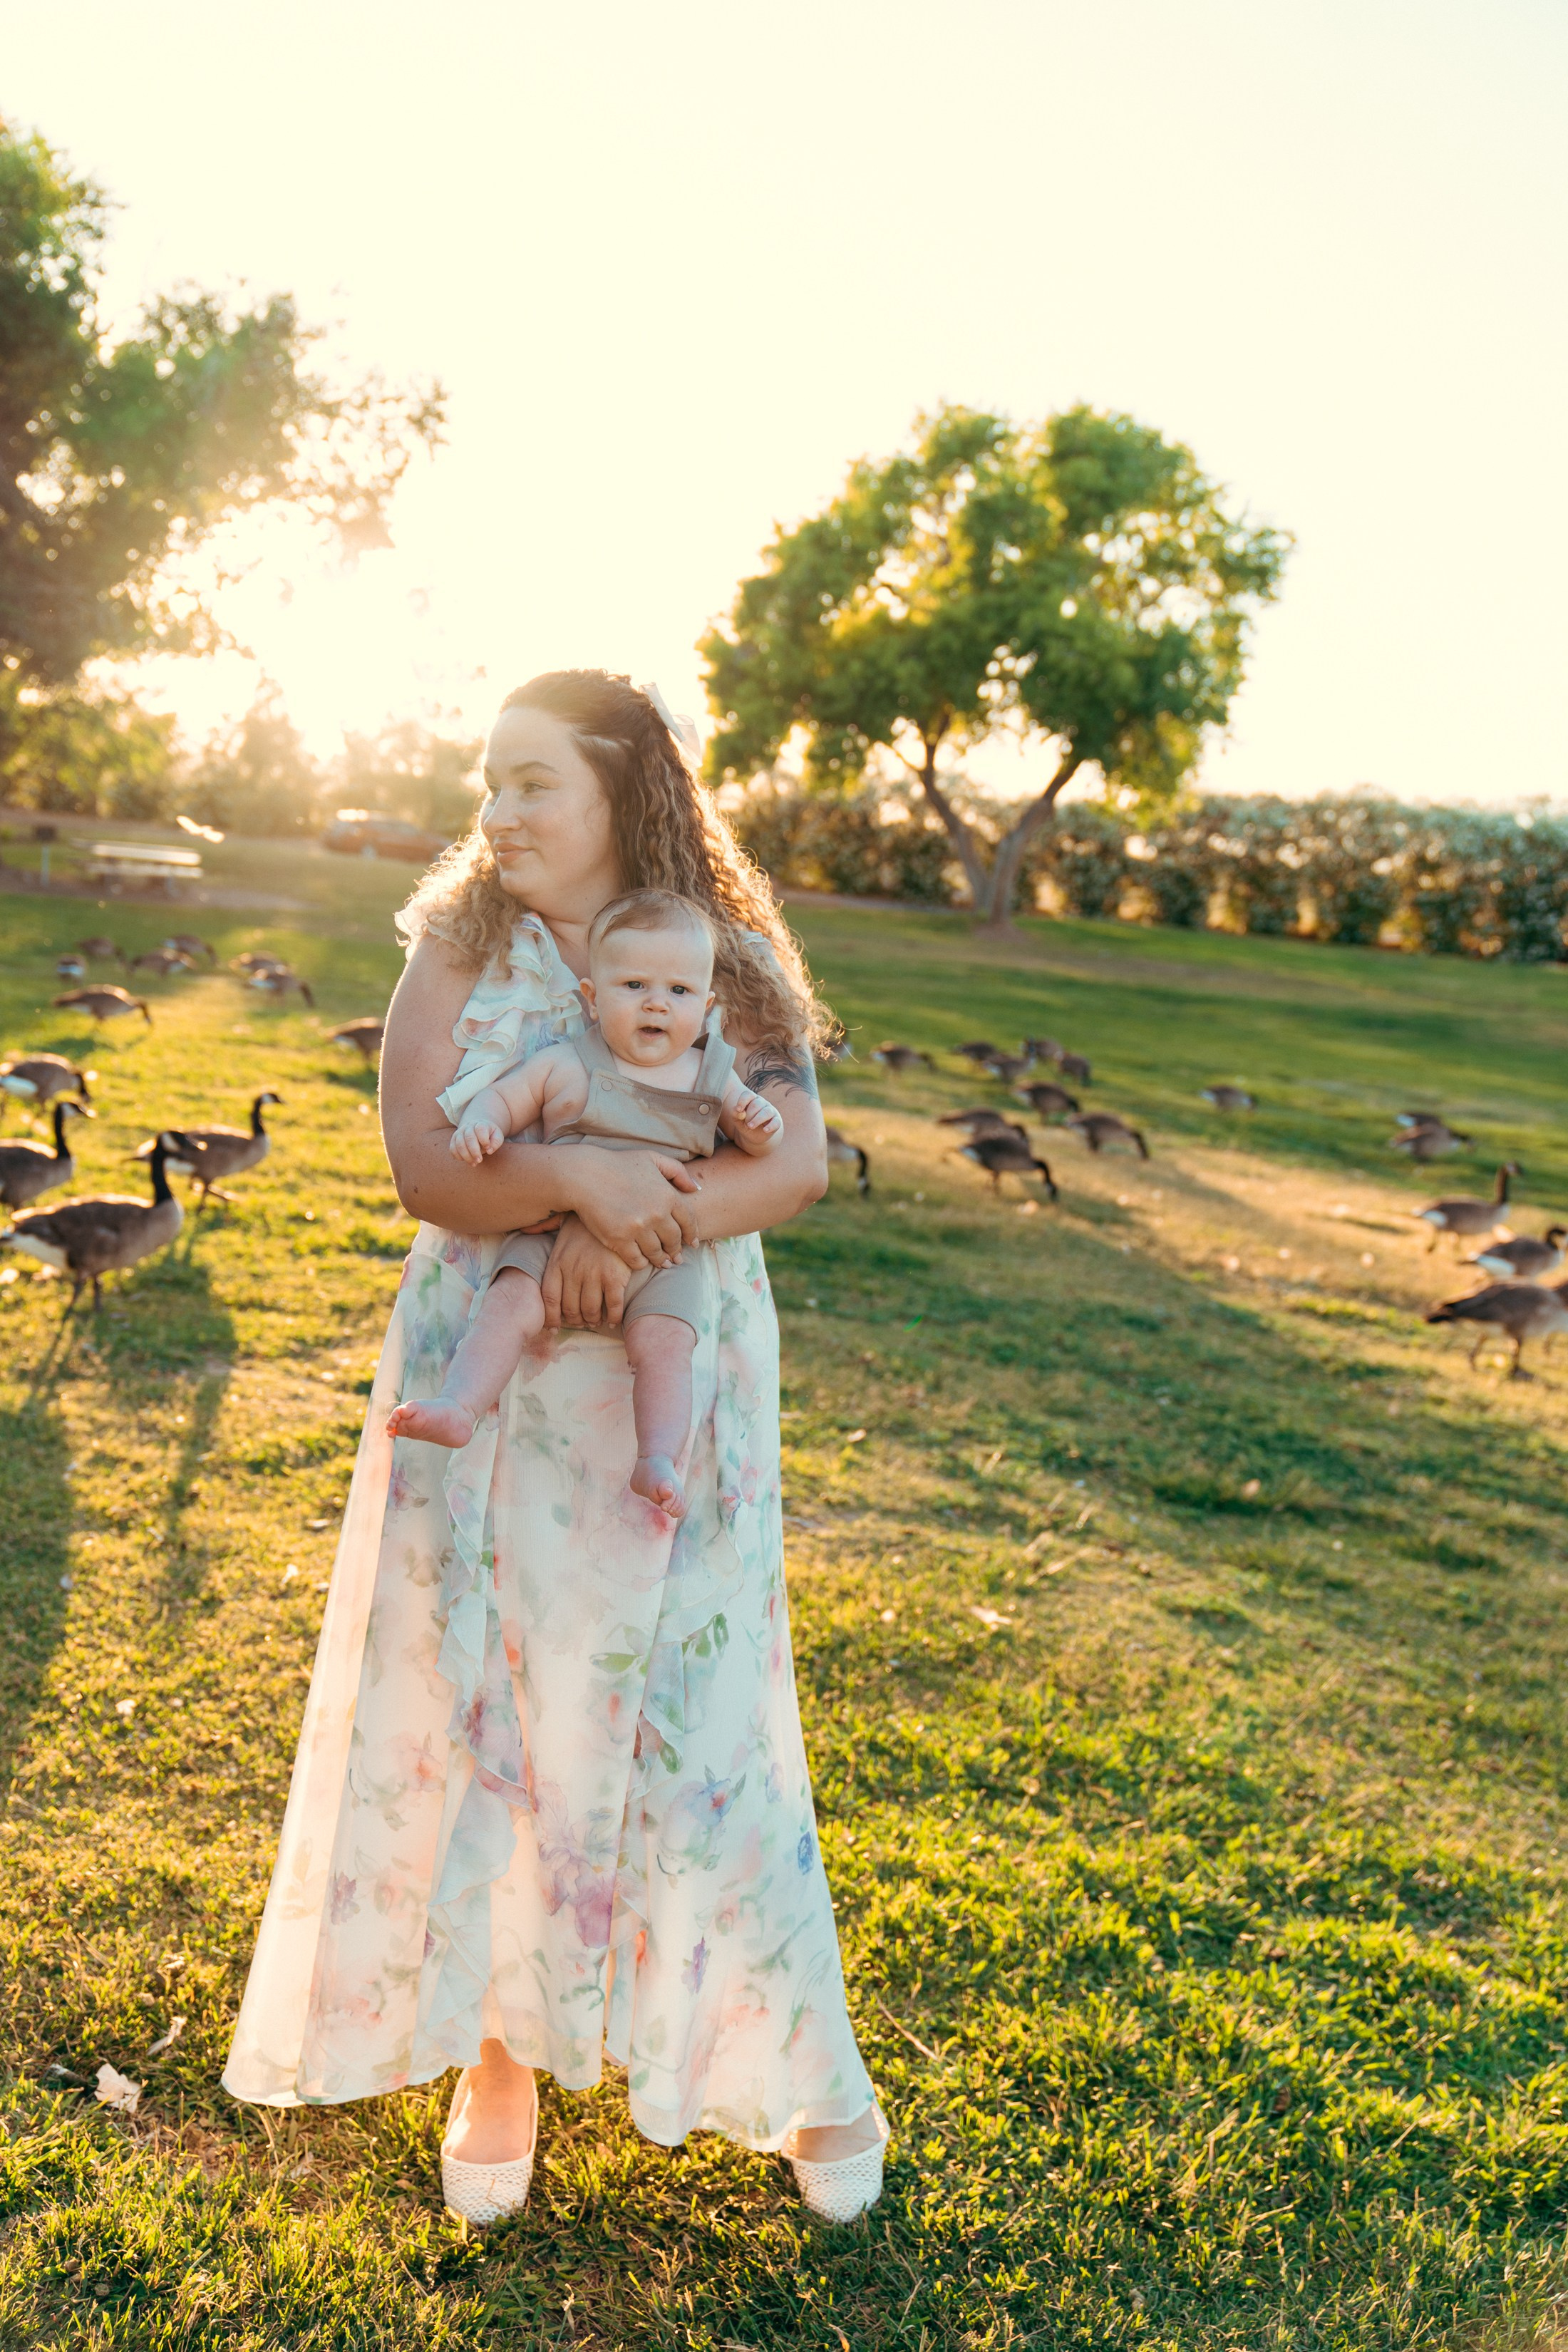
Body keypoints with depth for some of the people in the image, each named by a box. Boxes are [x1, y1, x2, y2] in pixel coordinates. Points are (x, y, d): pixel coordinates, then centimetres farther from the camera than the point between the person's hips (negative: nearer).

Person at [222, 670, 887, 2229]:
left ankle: (801, 2067, 23)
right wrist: (577, 1176, -26)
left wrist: (634, 1231, -22)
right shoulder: (459, 952, 2)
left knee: (690, 1724, 5)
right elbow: (420, 1165, -10)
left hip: (678, 1402, -1)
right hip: (490, 1398, 1)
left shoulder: (731, 966, 1)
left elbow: (797, 1167, -10)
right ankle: (497, 2053, 25)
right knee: (483, 1706, 6)